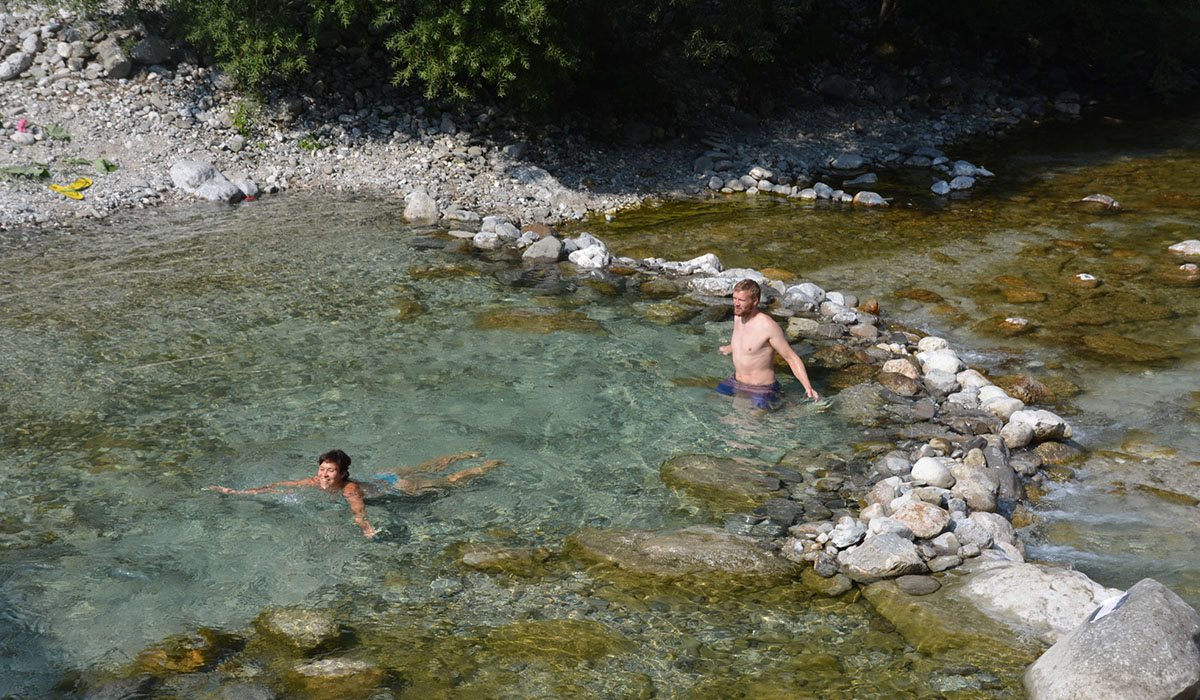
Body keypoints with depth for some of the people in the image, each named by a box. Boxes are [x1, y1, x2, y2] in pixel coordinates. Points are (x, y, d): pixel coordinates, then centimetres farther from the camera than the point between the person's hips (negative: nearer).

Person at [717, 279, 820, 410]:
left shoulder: (768, 326, -23)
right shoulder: (738, 316, 1)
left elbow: (792, 358, -19)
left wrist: (808, 387, -31)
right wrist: (728, 349, 47)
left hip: (760, 391, -6)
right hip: (735, 384, 6)